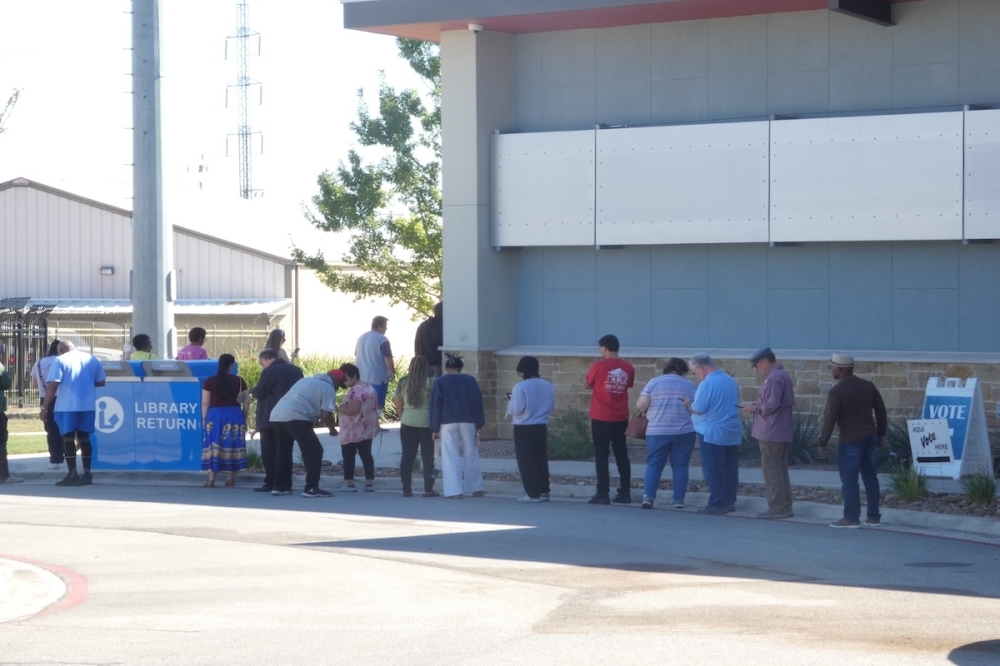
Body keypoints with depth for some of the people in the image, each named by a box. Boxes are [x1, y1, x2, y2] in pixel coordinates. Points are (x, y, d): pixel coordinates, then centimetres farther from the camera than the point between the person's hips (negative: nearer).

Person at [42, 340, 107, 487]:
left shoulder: (60, 361, -3)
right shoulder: (92, 359, 11)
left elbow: (52, 386, -11)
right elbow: (101, 382, 15)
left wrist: (45, 407, -8)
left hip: (67, 406, -5)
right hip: (88, 405, 5)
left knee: (68, 438, 1)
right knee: (84, 437, 13)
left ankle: (73, 475, -3)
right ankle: (87, 473, 11)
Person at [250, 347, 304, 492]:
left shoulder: (269, 372, -13)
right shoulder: (296, 370, 8)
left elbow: (259, 393, -11)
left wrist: (253, 389, 9)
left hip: (271, 419, -6)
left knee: (269, 452, -1)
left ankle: (270, 483, -5)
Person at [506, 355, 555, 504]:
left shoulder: (520, 387, -16)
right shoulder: (548, 386, 2)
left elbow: (516, 409, -17)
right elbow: (551, 407, 8)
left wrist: (509, 404, 3)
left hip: (524, 428, -6)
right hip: (541, 427, 6)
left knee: (526, 461, 1)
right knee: (541, 459, 15)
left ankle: (533, 494, -1)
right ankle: (544, 492, 18)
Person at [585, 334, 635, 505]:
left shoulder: (598, 366, -11)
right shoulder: (628, 368, 1)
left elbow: (588, 385, 4)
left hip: (601, 419, -4)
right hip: (621, 419, 4)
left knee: (601, 457, -1)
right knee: (621, 455, 11)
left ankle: (603, 494, -5)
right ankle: (625, 493, 12)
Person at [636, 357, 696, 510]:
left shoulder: (654, 382, 1)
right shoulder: (690, 385, 7)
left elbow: (641, 405, -3)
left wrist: (647, 412, 17)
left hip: (658, 431, -1)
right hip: (685, 431, 1)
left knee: (654, 464, 5)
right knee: (680, 465, 6)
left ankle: (648, 496, -6)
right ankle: (679, 499, 4)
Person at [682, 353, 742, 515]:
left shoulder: (707, 384, -17)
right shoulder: (731, 381, 8)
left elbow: (698, 409, -16)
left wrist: (688, 404, 4)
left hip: (713, 433, -8)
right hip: (732, 432, 8)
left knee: (713, 471, -2)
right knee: (729, 470, 11)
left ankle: (717, 504, -3)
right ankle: (729, 502, 14)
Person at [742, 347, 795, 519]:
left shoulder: (775, 378, -17)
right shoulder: (782, 376, 17)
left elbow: (773, 404, -23)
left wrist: (755, 408, -9)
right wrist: (757, 406, 12)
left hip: (772, 434, -11)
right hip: (782, 433, 11)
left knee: (772, 471, -6)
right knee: (780, 471, 13)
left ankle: (777, 508, -6)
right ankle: (784, 507, 16)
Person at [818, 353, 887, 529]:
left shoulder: (836, 391, -12)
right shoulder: (868, 386, 8)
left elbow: (829, 419, -14)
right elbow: (881, 411, 12)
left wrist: (822, 443, -8)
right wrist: (881, 434, 21)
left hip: (850, 440, -7)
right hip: (870, 436, 7)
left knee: (849, 478, -1)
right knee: (870, 476, 12)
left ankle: (851, 517, -2)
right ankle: (874, 516, 15)